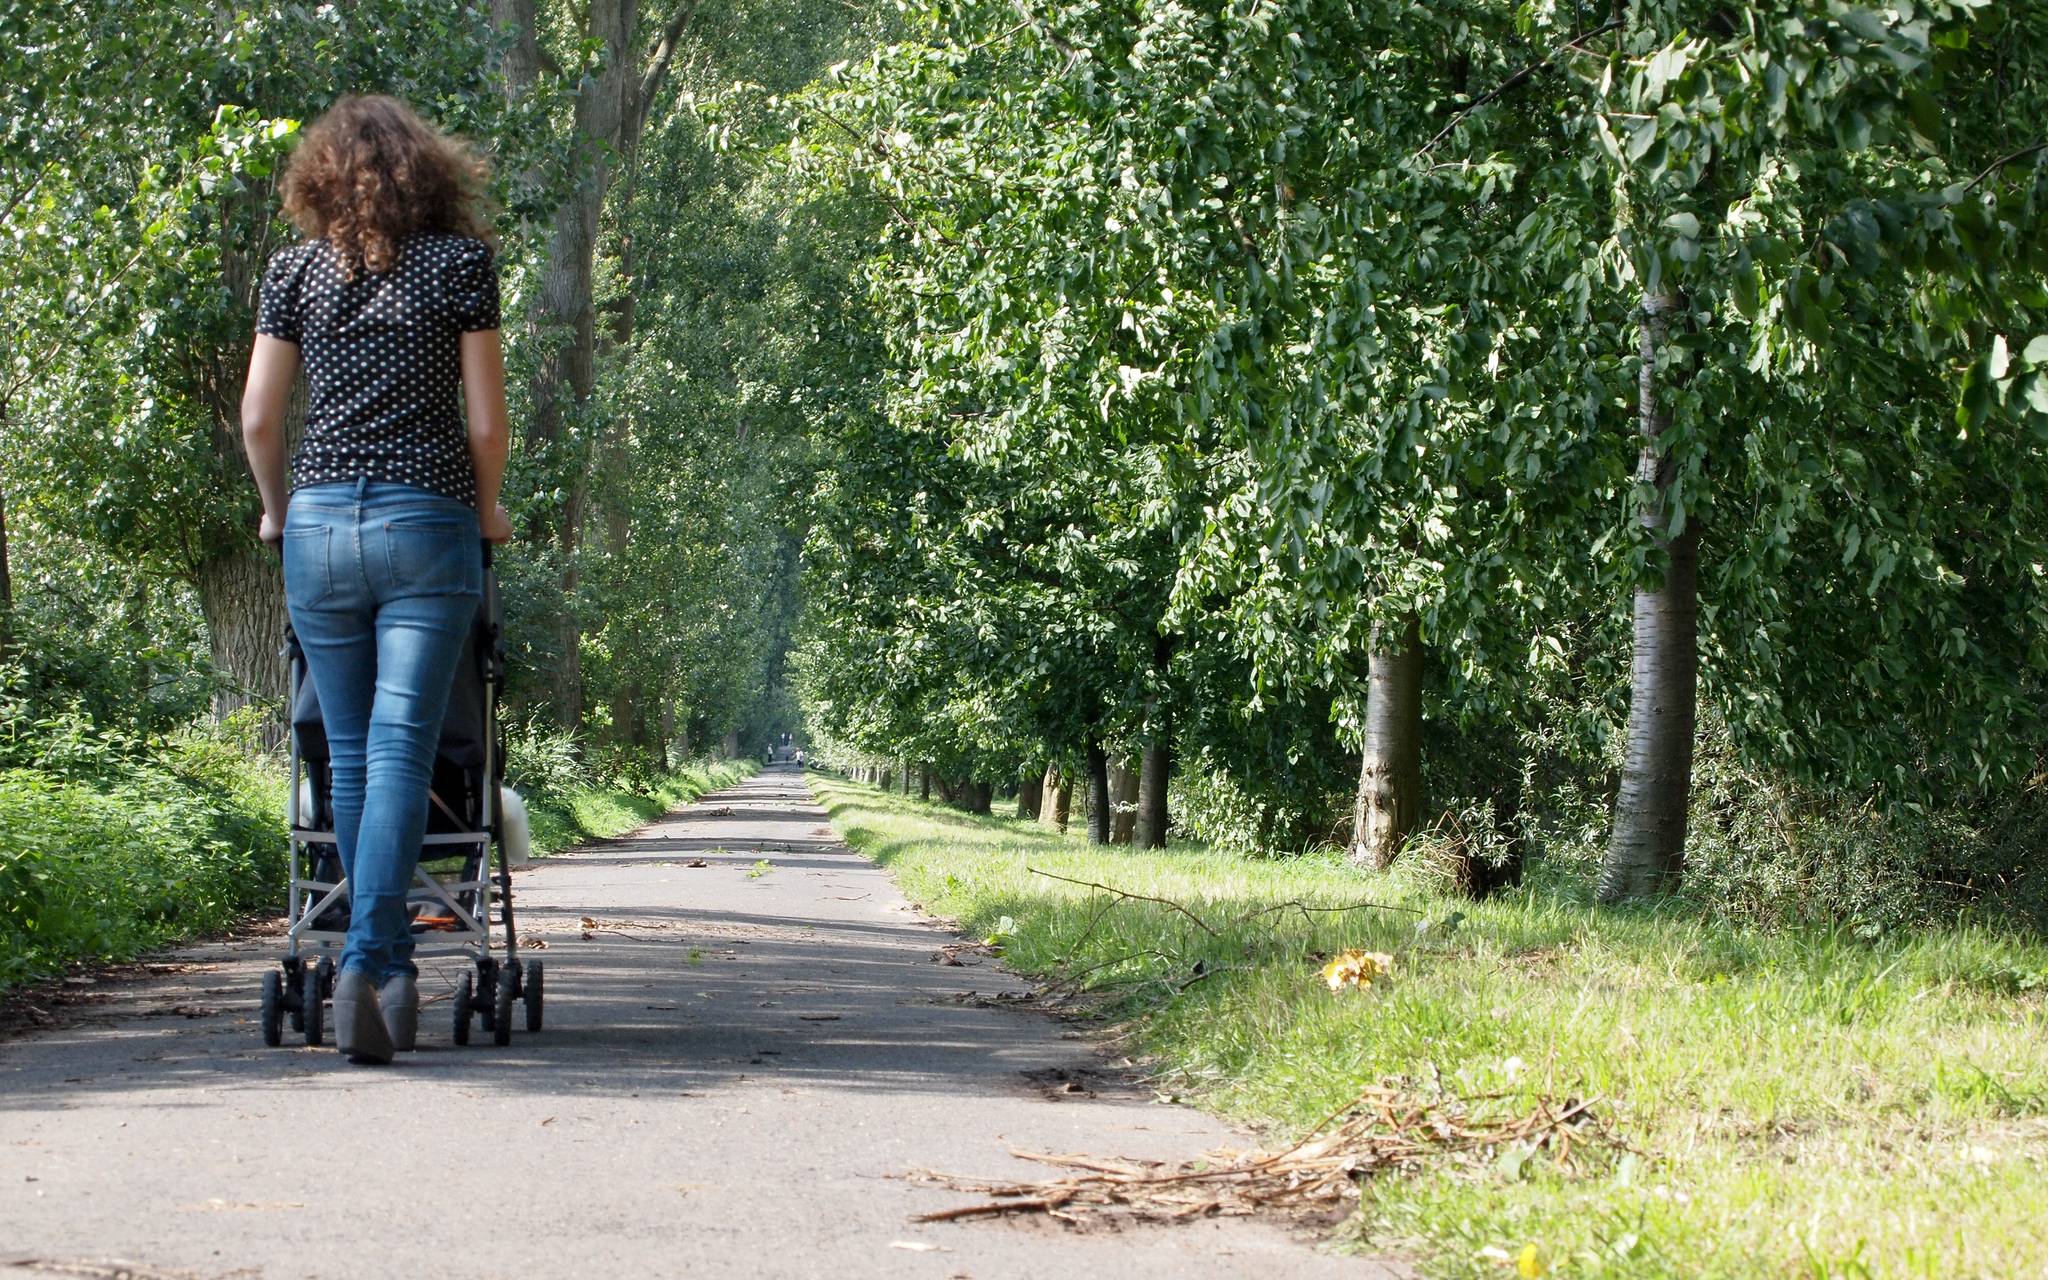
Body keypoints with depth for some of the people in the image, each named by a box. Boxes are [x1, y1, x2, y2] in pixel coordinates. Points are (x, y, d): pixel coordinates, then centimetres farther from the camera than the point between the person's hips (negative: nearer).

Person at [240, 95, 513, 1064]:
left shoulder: (295, 271, 7)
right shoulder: (460, 263, 2)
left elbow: (257, 416, 7)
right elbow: (485, 418, 1)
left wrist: (278, 509, 24)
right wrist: (486, 512, 17)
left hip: (319, 524, 2)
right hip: (427, 521, -2)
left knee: (351, 755, 11)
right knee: (400, 750, -7)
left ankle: (391, 968, 16)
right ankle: (366, 959, -20)